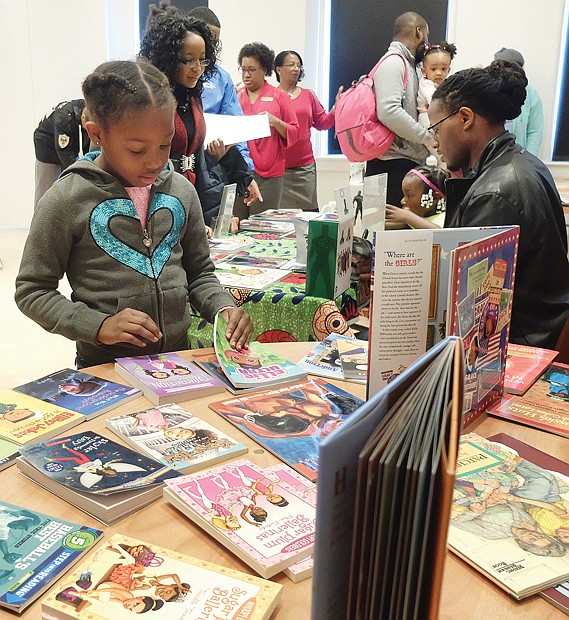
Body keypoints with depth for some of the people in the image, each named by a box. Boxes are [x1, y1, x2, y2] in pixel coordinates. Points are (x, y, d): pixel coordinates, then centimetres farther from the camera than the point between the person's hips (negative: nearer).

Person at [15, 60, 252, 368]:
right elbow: (31, 291, -3)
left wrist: (223, 308, -7)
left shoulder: (181, 191, 3)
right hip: (104, 366, -1)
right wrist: (99, 325, -18)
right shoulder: (67, 200, -9)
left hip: (178, 355, 2)